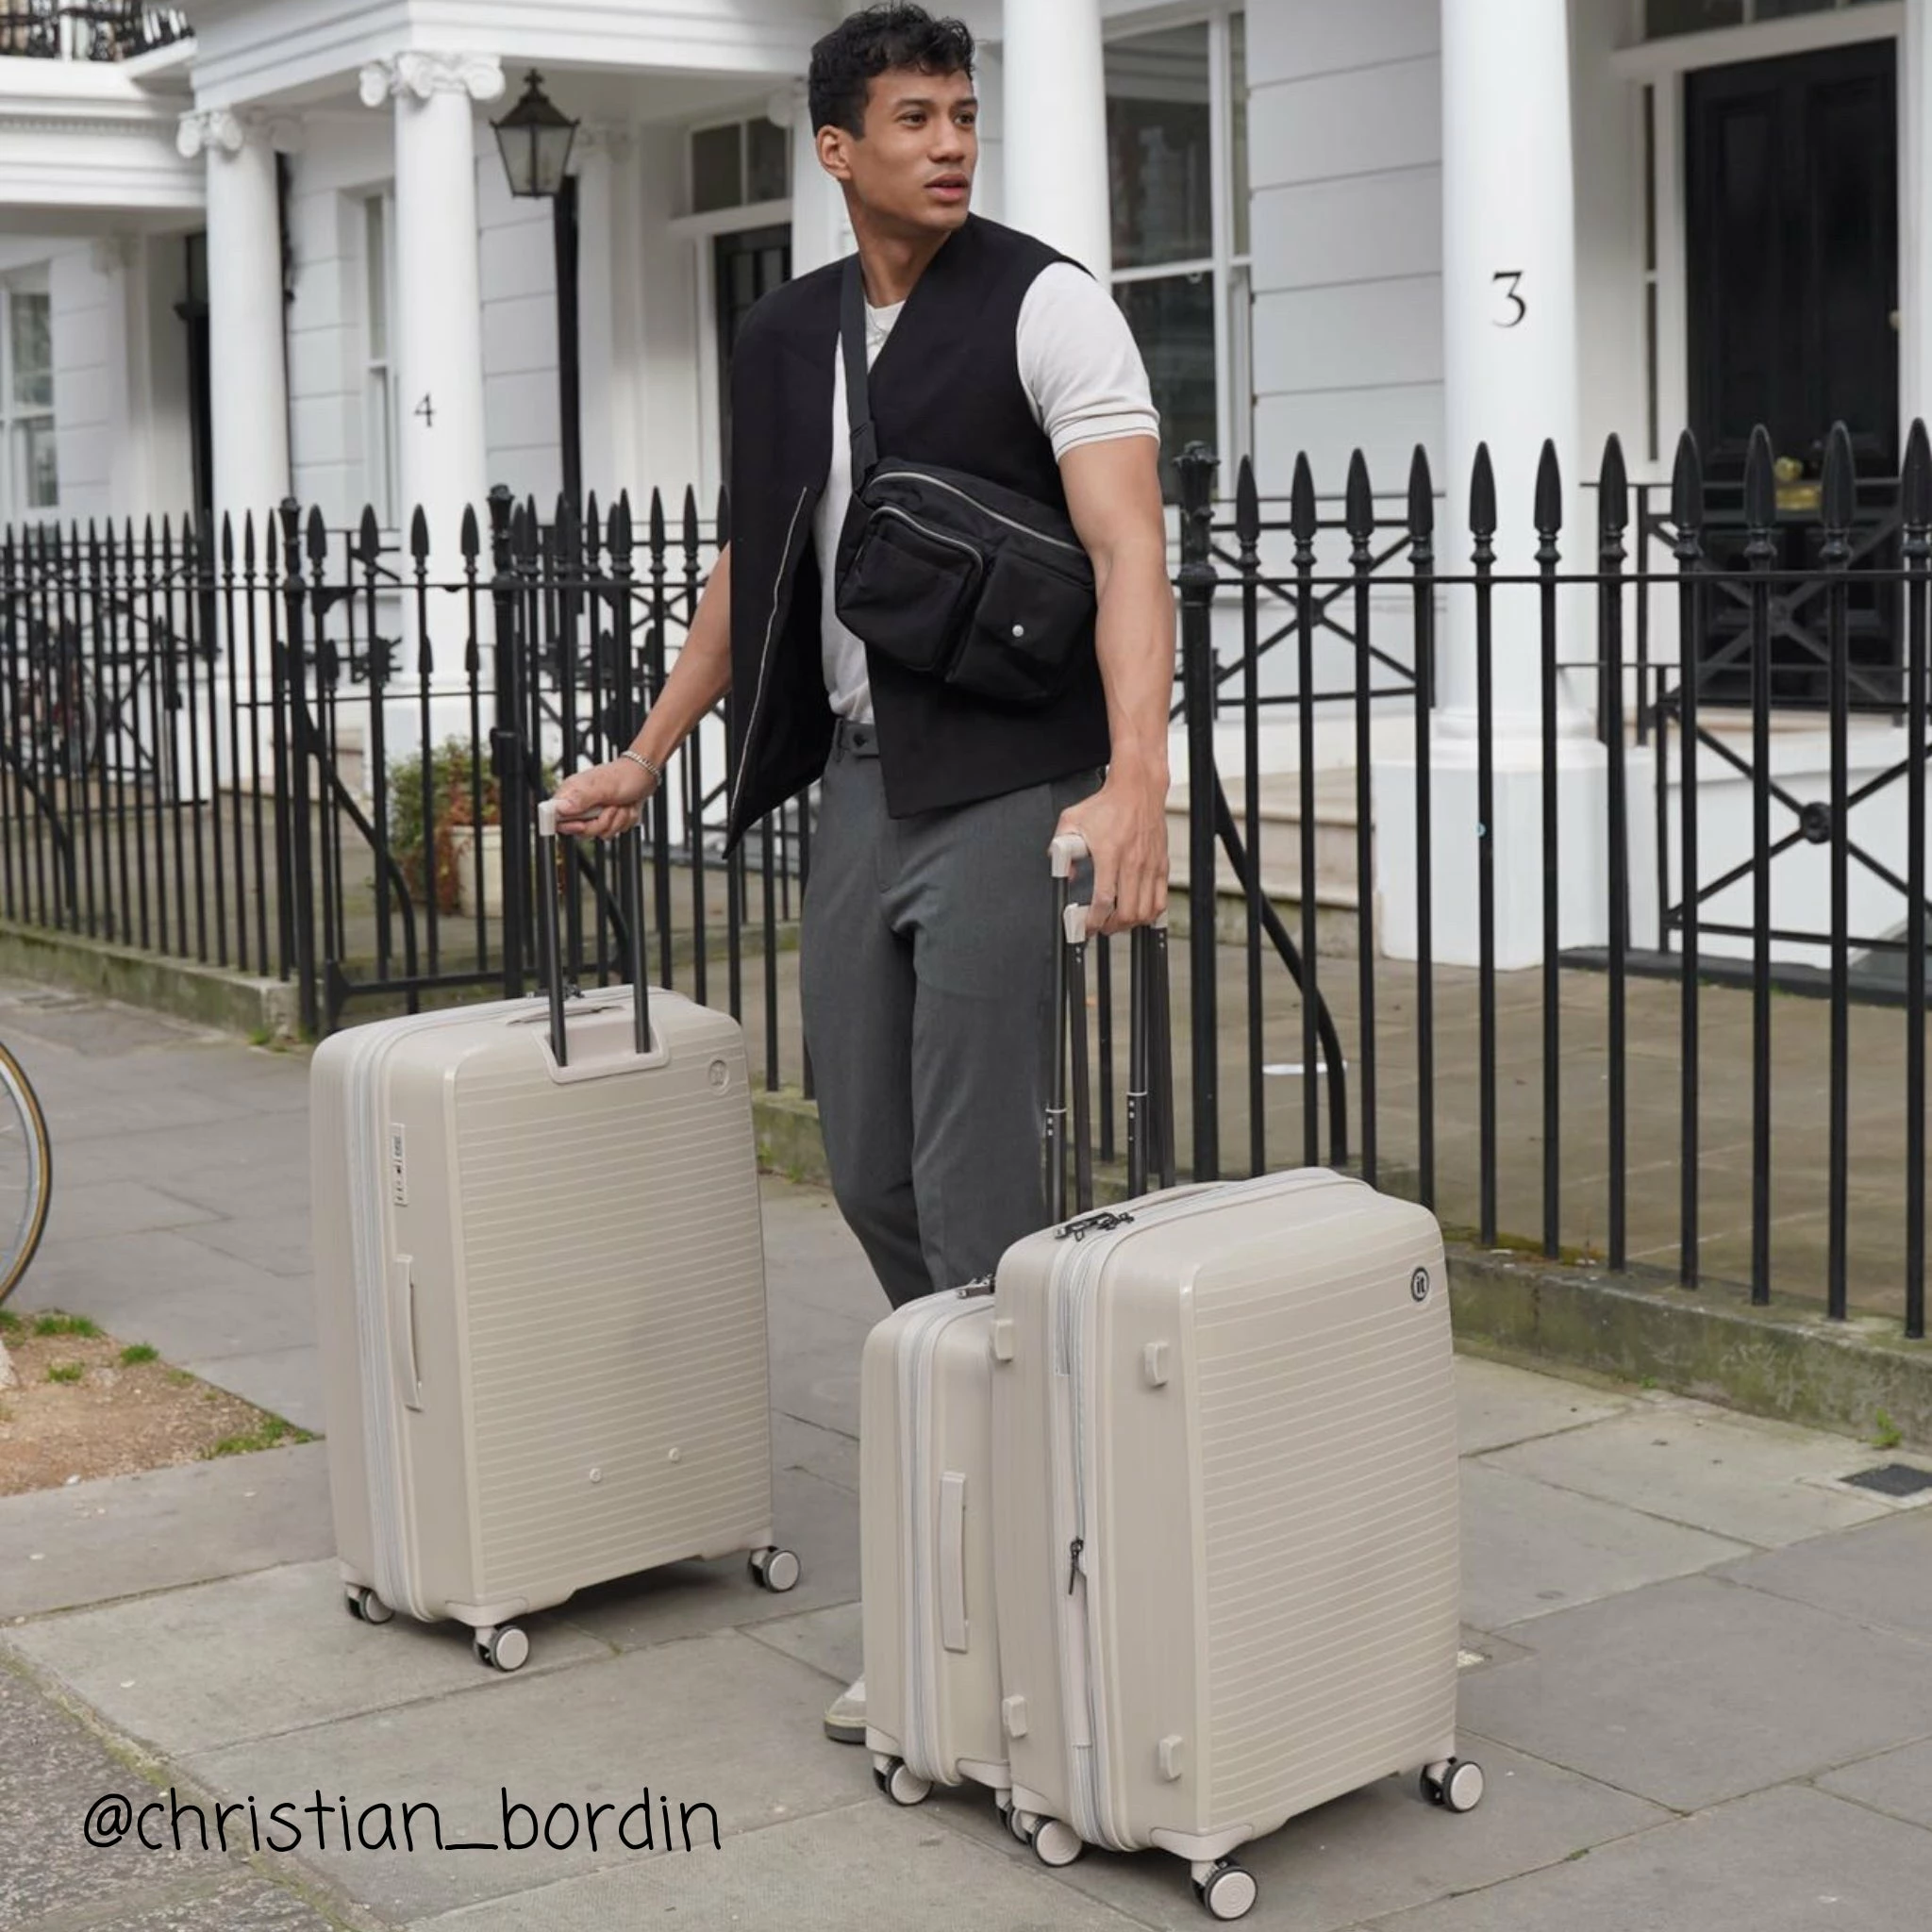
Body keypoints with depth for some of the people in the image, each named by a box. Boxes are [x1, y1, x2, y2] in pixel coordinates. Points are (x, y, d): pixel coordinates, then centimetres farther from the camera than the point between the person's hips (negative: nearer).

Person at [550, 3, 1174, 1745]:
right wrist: (645, 761, 27)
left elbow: (1128, 551, -20)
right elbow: (751, 574, 23)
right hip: (859, 785, 7)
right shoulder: (784, 339, 12)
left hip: (1005, 793, -7)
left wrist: (1138, 781, -34)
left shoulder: (1043, 306, -8)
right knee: (873, 1180, 11)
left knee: (976, 1196, -8)